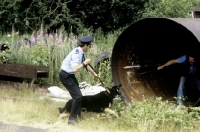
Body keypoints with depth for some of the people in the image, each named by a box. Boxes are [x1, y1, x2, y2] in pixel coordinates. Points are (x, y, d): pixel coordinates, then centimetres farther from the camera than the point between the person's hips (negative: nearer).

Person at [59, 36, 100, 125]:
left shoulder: (82, 53, 3)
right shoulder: (76, 54, -26)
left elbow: (86, 65, 21)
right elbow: (75, 69, -36)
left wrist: (94, 73, 27)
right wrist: (84, 63, -26)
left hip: (70, 75, 10)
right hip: (66, 76, -10)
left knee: (77, 96, 18)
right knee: (78, 96, -13)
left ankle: (76, 116, 32)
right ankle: (71, 119, -4)